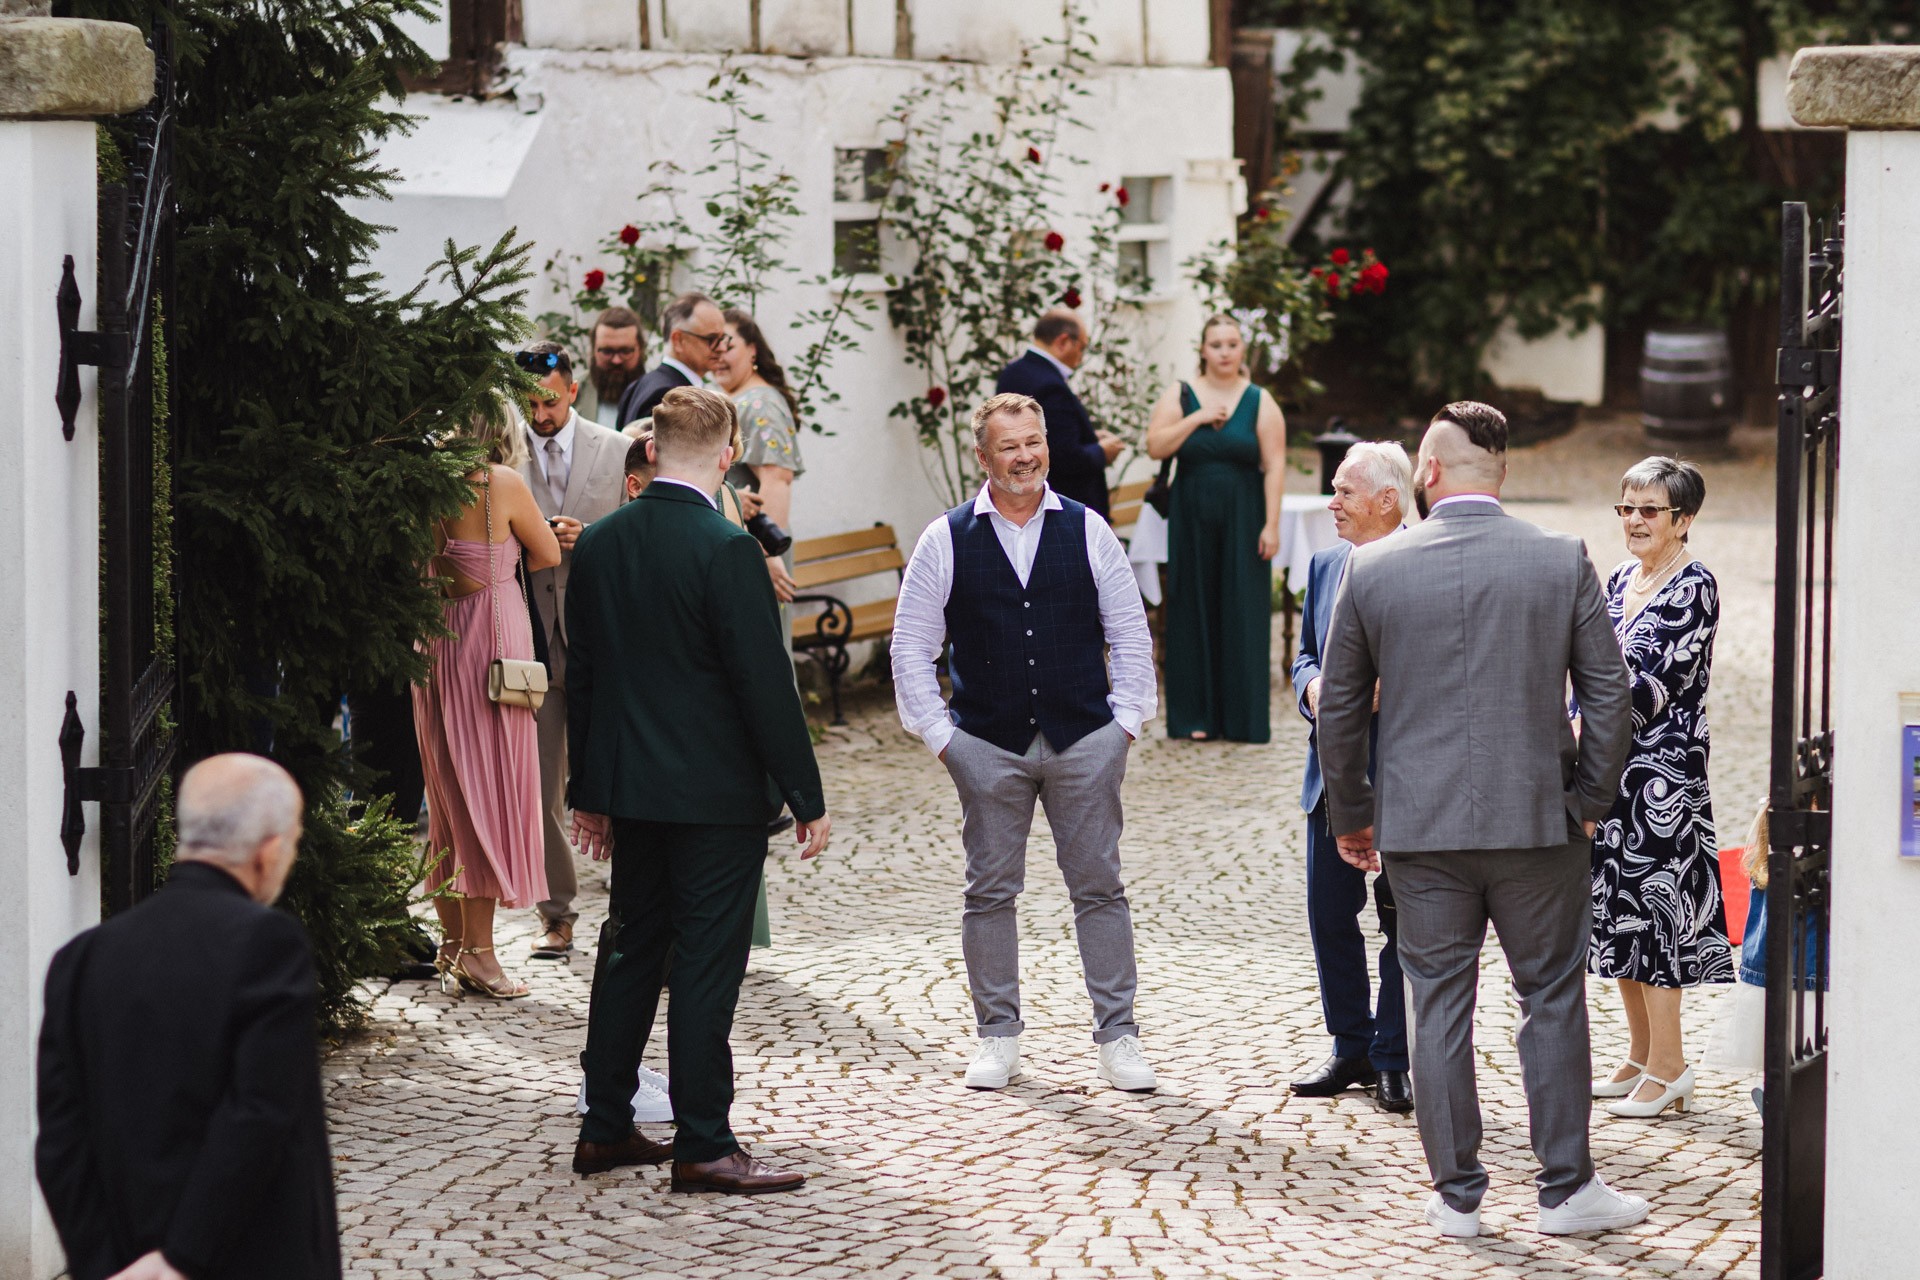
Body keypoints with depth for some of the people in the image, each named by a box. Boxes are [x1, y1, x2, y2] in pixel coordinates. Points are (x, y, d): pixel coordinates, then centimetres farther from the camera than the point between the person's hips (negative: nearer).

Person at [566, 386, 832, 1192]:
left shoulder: (599, 544, 3)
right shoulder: (726, 550, -17)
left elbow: (582, 673, 11)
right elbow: (765, 682, -16)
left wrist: (589, 791, 19)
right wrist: (808, 798, -9)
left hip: (629, 788, 7)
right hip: (717, 792, -7)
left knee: (630, 951, 15)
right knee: (705, 963, -2)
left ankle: (604, 1127, 21)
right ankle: (703, 1146, 2)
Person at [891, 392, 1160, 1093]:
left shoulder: (1087, 531, 3)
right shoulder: (945, 541, 1)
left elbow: (1130, 632, 8)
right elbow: (911, 646, 4)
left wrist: (1126, 720, 2)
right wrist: (938, 734, -1)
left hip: (1084, 742, 0)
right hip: (988, 746, 0)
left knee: (1099, 887, 3)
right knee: (990, 892, 5)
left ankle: (1117, 1035, 9)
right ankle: (998, 1034, 15)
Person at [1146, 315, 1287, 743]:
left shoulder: (1260, 402, 1)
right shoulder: (1179, 396, 5)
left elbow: (1274, 466, -4)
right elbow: (1155, 446, -7)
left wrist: (1271, 525, -11)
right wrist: (1199, 418, -15)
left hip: (1242, 519, -1)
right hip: (1191, 521, 1)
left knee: (1242, 612, -1)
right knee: (1195, 611, 3)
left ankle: (1242, 717, 4)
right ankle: (1197, 715, 8)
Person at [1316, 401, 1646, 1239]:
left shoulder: (1372, 569, -2)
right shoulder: (1563, 562, -4)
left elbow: (1338, 707, 5)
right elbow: (1609, 692, -2)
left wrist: (1350, 816, 16)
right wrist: (1589, 799, 9)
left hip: (1420, 825, 1)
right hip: (1536, 820, 0)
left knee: (1438, 1003, 8)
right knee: (1552, 998, 9)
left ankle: (1456, 1193, 12)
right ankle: (1565, 1189, 12)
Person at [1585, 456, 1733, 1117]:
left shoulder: (1693, 587, -11)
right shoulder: (1620, 581, 13)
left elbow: (1661, 681, -17)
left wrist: (1586, 732, -19)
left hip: (1663, 771, -8)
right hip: (1611, 769, 8)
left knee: (1653, 901, -6)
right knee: (1617, 906, 11)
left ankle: (1669, 1065, 1)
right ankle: (1640, 1057, 20)